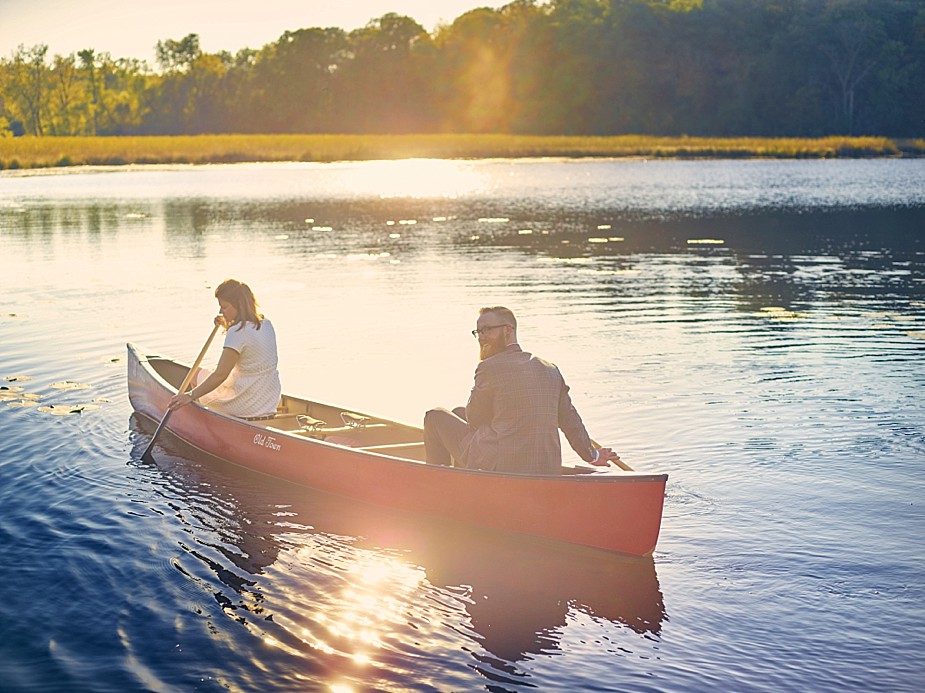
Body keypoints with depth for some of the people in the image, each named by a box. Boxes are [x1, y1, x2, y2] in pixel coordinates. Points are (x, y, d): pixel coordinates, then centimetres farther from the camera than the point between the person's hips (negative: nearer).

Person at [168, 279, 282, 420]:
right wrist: (228, 326, 15)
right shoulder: (267, 324, 3)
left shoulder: (237, 333, -20)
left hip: (248, 407, -8)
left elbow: (220, 375, -23)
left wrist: (190, 396, -22)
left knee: (197, 375, 15)